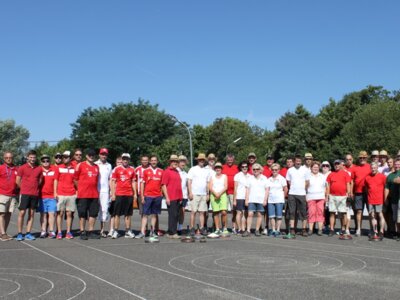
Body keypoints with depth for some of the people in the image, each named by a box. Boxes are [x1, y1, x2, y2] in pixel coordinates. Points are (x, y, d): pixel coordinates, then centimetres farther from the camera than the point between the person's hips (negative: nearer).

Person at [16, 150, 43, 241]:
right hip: (24, 194, -3)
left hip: (35, 194, 3)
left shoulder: (39, 169, 8)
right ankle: (19, 234, 3)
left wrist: (34, 188, 10)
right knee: (22, 213, -4)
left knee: (31, 214, 5)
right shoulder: (22, 168, -1)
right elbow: (17, 181, 2)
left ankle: (28, 233, 10)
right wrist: (25, 189, 6)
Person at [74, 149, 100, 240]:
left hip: (94, 194, 5)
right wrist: (80, 189, 5)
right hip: (83, 195, -5)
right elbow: (75, 179, 2)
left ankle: (90, 232, 13)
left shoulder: (96, 167, 14)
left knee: (93, 213, 5)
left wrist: (96, 190, 14)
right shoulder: (80, 165, 0)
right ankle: (82, 232, 6)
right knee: (82, 214, 0)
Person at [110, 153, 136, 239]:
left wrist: (135, 194, 8)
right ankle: (115, 231, 5)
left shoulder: (132, 170, 10)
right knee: (117, 214, 1)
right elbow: (113, 182, 1)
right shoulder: (116, 169, 1)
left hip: (129, 195, 3)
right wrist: (113, 194, -5)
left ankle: (128, 231, 12)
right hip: (119, 194, -3)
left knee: (128, 214, 6)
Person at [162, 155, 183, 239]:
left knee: (176, 215, 9)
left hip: (178, 198, 8)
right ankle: (171, 233, -2)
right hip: (171, 198, -8)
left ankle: (174, 232, 15)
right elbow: (163, 185, -10)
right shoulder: (167, 172, -4)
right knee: (172, 215, -7)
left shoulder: (177, 172, 18)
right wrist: (167, 197, -16)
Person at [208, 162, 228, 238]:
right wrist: (215, 194, -11)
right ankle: (217, 230, 2)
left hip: (223, 195, -1)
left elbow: (225, 187, 2)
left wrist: (219, 194, -12)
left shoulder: (224, 176, 13)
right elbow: (210, 187, 5)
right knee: (216, 213, -2)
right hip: (213, 195, 1)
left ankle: (224, 228, 0)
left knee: (223, 212, -14)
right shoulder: (212, 176, 16)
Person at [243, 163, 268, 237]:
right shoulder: (250, 178, 10)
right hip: (251, 200, 1)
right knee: (250, 214, -6)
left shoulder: (264, 178, 6)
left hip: (261, 200, 0)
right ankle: (248, 230, -5)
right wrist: (247, 199, 2)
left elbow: (266, 190, 4)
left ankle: (257, 230, 10)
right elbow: (247, 189, 10)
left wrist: (265, 200, -4)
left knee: (259, 215, 2)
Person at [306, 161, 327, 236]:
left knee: (320, 213, -3)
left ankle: (320, 229, -1)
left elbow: (325, 187, 18)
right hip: (311, 197, -2)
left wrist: (326, 197, 8)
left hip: (321, 197, 2)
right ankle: (310, 229, -5)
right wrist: (305, 197, -4)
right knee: (311, 213, -8)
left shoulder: (322, 176, 16)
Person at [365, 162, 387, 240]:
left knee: (380, 215, -1)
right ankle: (375, 232, 12)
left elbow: (386, 187, 3)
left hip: (379, 200, -3)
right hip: (370, 200, 3)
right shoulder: (367, 177, 7)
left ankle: (381, 232, 3)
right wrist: (369, 195, 12)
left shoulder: (382, 176, -2)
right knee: (372, 216, 5)